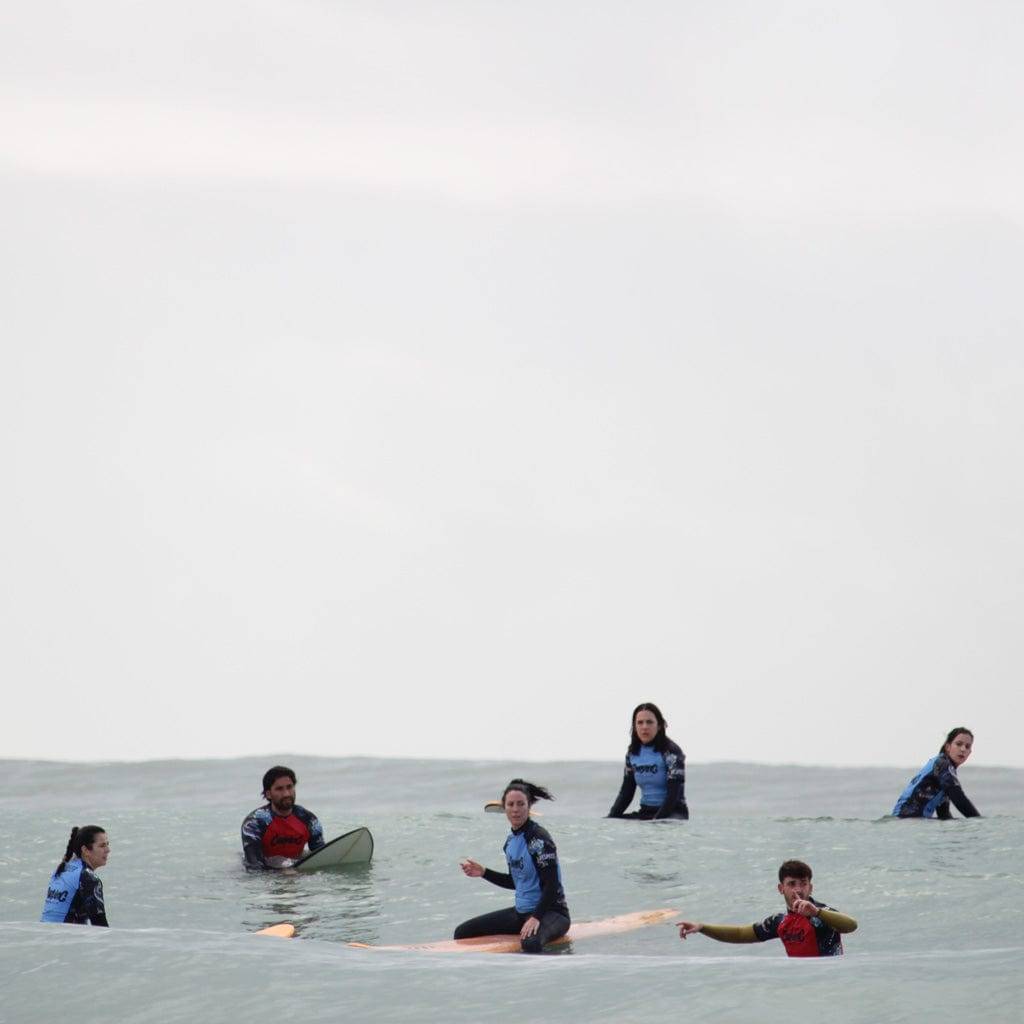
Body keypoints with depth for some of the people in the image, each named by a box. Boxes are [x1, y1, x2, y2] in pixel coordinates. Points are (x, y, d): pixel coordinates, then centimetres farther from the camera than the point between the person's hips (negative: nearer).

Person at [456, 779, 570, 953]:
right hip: (521, 912, 9)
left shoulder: (539, 838, -16)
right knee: (463, 932, 3)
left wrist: (536, 918, -28)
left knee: (531, 942, -42)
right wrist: (484, 873, 9)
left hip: (550, 911, -9)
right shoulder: (511, 840, 9)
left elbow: (551, 885, -20)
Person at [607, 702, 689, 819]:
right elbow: (626, 792, 11)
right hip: (645, 813, 6)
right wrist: (611, 817, -5)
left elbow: (673, 794, -15)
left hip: (672, 813, -6)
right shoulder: (632, 753, 8)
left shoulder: (671, 751, -10)